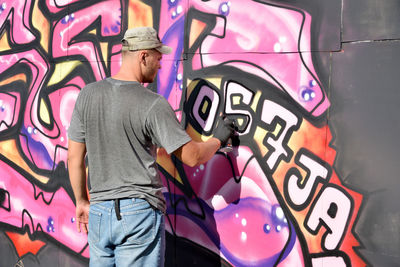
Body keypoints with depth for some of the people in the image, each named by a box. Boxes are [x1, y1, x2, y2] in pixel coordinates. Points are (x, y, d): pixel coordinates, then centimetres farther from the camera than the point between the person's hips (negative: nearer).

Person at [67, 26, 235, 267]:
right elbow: (192, 157, -9)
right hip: (140, 211, -4)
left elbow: (75, 156, 6)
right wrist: (218, 139, 11)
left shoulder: (88, 94, 1)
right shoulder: (154, 104, -13)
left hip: (98, 212, 5)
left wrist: (82, 200, 18)